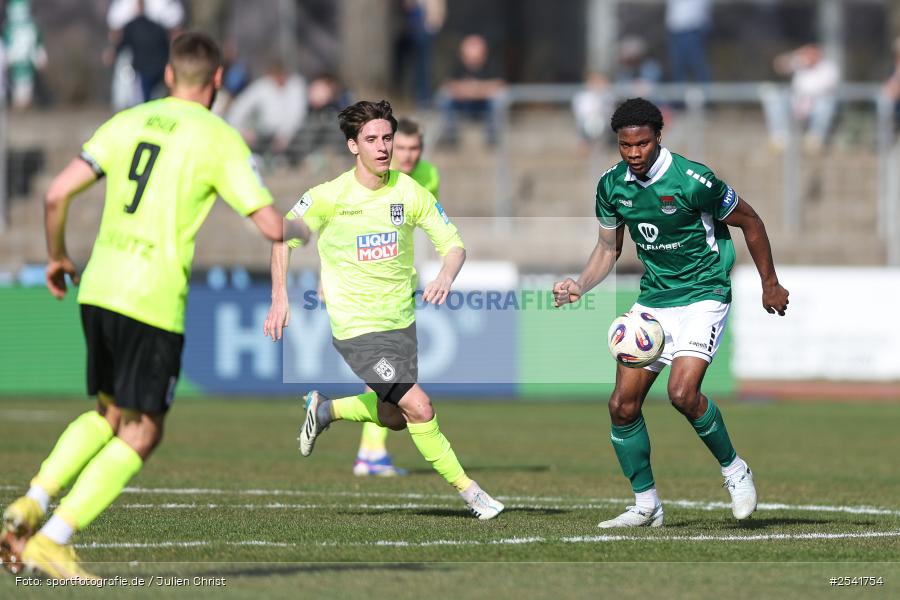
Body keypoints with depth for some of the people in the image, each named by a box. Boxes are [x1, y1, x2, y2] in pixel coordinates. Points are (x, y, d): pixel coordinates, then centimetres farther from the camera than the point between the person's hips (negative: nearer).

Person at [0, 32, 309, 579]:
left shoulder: (128, 122, 10)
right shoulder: (220, 140, -3)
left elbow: (58, 193, 5)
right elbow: (270, 225, -6)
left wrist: (58, 257, 22)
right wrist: (301, 231, 17)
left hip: (98, 288, 6)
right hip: (154, 303, -6)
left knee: (110, 413, 24)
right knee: (141, 433, 4)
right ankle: (52, 541, -5)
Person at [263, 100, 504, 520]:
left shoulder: (409, 192, -4)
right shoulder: (330, 196, -13)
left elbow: (453, 244, 0)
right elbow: (283, 237, 1)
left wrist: (446, 276, -22)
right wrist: (280, 297, -6)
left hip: (401, 322, 5)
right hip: (357, 328, -5)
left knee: (395, 418, 17)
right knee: (420, 408, -16)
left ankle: (325, 408, 41)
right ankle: (466, 489, -1)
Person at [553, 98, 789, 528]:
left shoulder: (692, 179, -19)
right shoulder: (612, 186, -2)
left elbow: (749, 222, -6)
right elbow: (608, 247, 13)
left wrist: (770, 285, 1)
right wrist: (579, 287, -5)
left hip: (702, 295, -6)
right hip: (652, 298, 6)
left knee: (682, 392, -25)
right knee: (622, 404, -1)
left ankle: (735, 471, -1)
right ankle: (646, 505, 13)